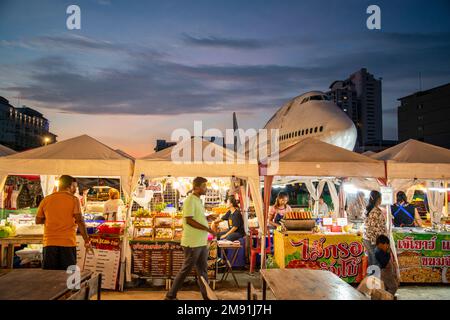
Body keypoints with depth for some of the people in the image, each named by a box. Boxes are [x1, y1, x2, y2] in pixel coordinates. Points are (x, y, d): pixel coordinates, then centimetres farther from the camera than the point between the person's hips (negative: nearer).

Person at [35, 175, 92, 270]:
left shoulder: (46, 200, 7)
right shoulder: (73, 200, -4)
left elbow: (38, 221, 12)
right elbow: (80, 221, -10)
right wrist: (87, 241, -6)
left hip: (49, 243, 3)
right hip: (68, 243, -3)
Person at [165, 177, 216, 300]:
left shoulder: (198, 200, 13)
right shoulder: (190, 200, -16)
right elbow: (189, 220, -22)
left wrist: (207, 217, 3)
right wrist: (208, 229, -19)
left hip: (201, 242, 9)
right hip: (192, 243, -9)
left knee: (203, 270, 14)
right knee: (186, 270, 3)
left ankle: (206, 296, 23)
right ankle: (170, 296, 17)